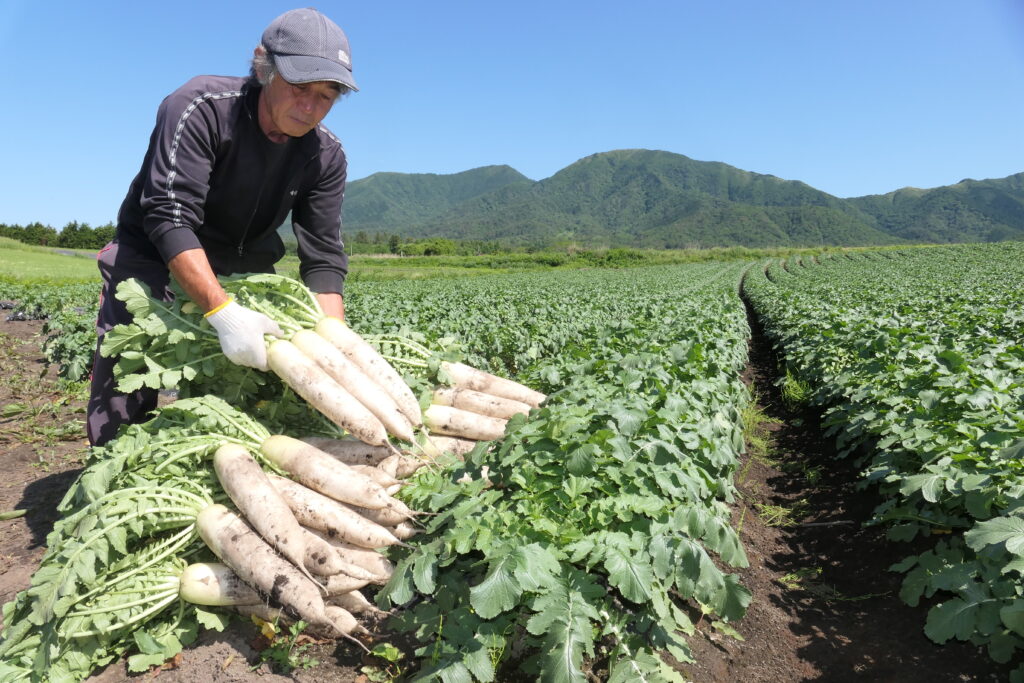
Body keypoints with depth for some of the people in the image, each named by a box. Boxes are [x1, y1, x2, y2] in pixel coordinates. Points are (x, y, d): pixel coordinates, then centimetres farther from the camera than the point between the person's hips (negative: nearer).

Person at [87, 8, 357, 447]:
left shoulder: (326, 156, -10)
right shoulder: (201, 107, -23)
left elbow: (324, 259, -14)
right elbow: (169, 217, -32)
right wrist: (223, 312, -44)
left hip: (243, 275, 4)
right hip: (154, 260, -3)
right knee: (121, 419, -7)